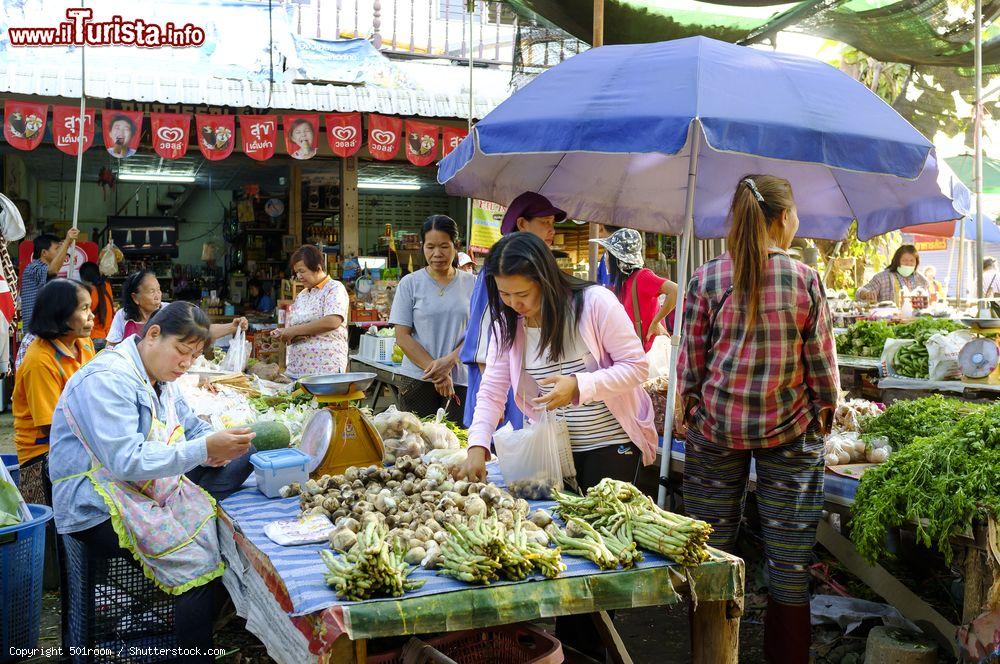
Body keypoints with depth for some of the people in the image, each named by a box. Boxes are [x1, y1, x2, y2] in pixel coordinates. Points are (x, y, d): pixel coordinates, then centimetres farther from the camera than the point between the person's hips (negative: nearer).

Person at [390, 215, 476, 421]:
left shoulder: (471, 284, 7)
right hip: (418, 379, -1)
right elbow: (402, 336, -1)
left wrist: (448, 361, -12)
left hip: (461, 381, 1)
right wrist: (435, 370, -10)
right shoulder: (410, 284, 3)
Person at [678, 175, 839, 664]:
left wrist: (691, 413, 12)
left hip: (716, 427, 1)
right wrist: (823, 417, 12)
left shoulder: (706, 280, -5)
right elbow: (822, 366, -2)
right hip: (790, 430, -1)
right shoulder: (806, 280, -6)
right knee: (789, 561, 8)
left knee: (711, 553, 10)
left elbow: (691, 363, -2)